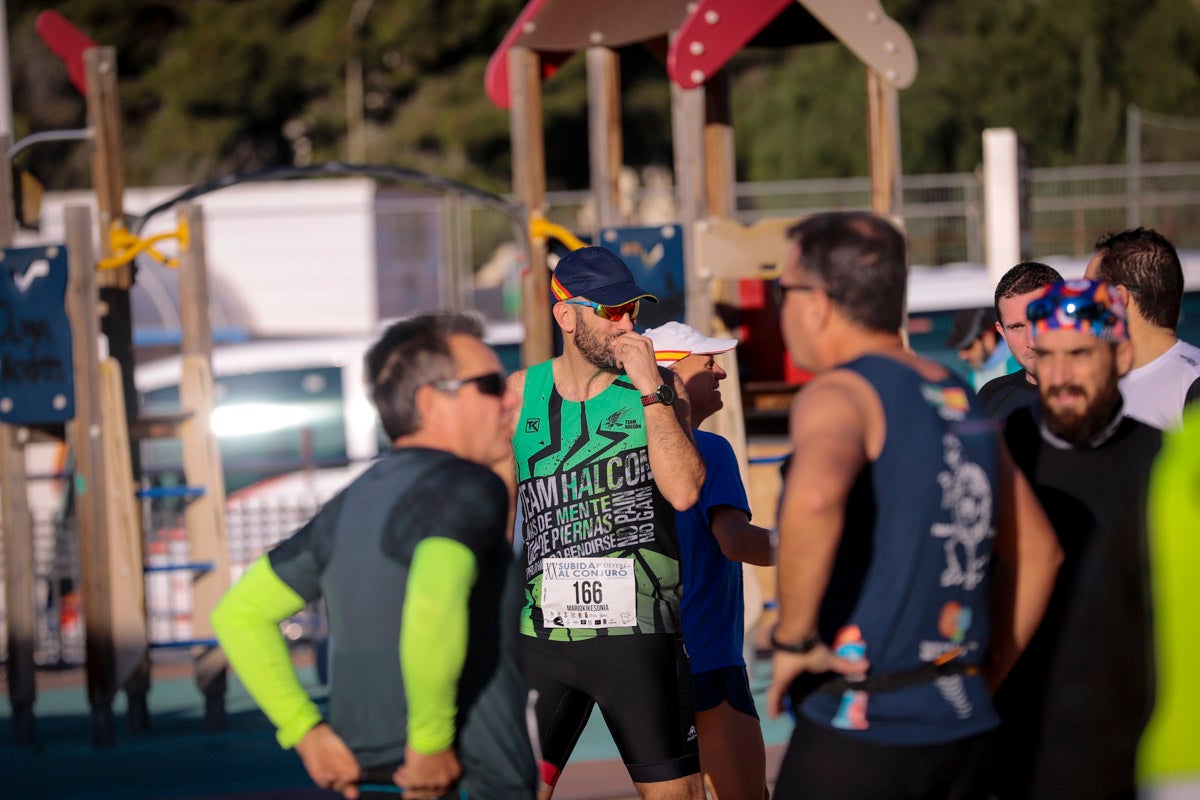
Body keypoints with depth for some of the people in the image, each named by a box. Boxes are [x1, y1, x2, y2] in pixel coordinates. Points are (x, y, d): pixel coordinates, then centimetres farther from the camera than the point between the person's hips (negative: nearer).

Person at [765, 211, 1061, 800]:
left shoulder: (839, 395, -9)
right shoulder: (964, 403, 15)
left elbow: (815, 495, -32)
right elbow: (1038, 551, 23)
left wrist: (793, 638, -20)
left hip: (858, 735, -7)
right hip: (966, 730, 7)